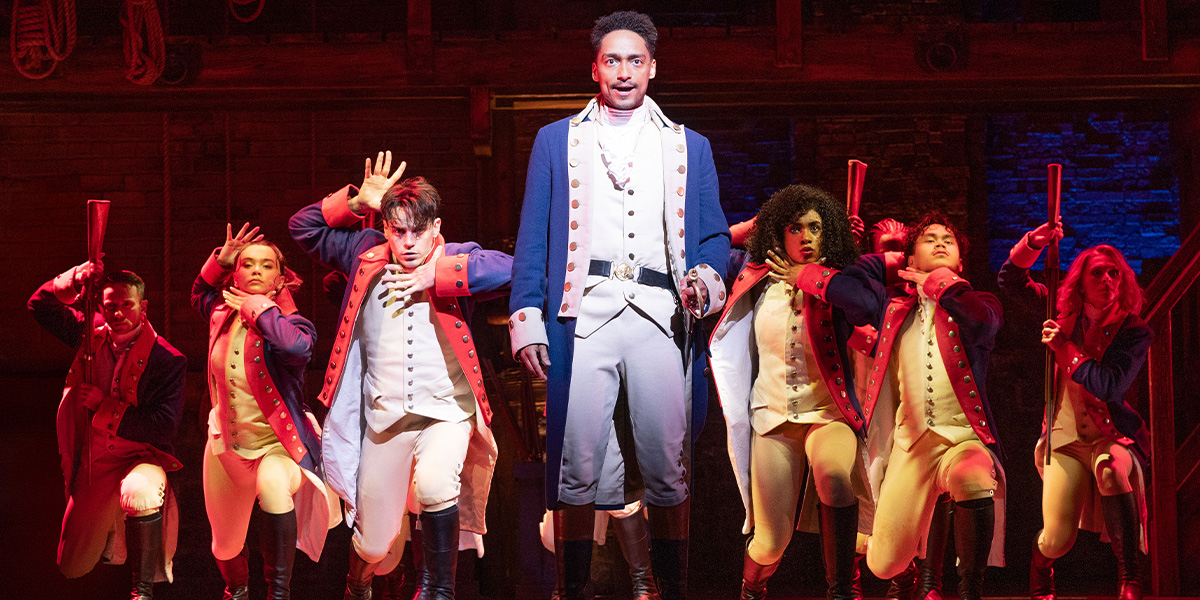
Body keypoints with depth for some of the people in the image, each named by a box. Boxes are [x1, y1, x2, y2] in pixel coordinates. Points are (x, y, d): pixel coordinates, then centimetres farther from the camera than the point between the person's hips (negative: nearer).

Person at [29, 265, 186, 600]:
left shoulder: (167, 359, -14)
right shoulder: (93, 336, 2)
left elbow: (165, 426, -21)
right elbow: (40, 307, 11)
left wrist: (105, 407, -17)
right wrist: (74, 281, -7)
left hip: (139, 458, -5)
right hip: (91, 466, 5)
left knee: (140, 494, -43)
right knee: (72, 568, 8)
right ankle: (112, 534, 41)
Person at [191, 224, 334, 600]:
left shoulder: (289, 323, -16)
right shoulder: (223, 314, -1)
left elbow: (299, 346, -41)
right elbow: (201, 295, 23)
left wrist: (258, 308, -27)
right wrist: (219, 261, 3)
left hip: (276, 443, -5)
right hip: (226, 444, 5)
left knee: (272, 485, -41)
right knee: (225, 547, 15)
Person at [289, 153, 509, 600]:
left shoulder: (456, 262, 1)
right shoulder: (368, 257, 9)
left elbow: (510, 268, -18)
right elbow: (303, 227, 17)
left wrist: (435, 277, -17)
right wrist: (357, 202, 3)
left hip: (447, 412, -3)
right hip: (385, 421, 3)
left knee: (433, 482, -36)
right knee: (377, 549, 6)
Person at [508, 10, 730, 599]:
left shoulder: (689, 147, 20)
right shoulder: (557, 141, 17)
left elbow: (714, 234, 17)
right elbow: (532, 237, 11)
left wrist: (708, 274, -6)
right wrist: (526, 316, 0)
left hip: (661, 316, 1)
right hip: (583, 314, -1)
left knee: (668, 469, -2)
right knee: (576, 466, -5)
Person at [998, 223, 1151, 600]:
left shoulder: (1134, 331, -5)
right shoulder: (1066, 314, 5)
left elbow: (1111, 386, -16)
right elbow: (1011, 281, 7)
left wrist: (1066, 350, -16)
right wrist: (1033, 244, -9)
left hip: (1111, 433, -2)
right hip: (1065, 437, 2)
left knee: (1112, 470, -40)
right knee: (1057, 540, -10)